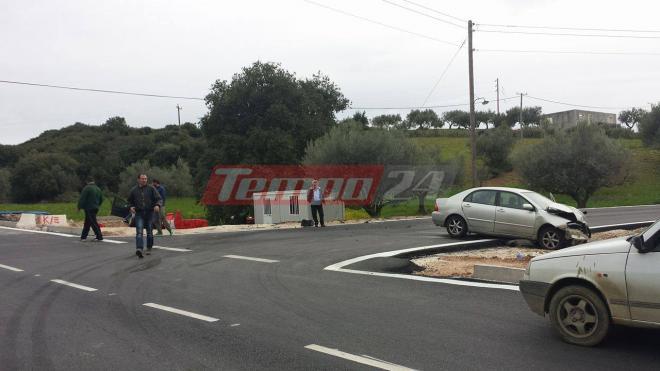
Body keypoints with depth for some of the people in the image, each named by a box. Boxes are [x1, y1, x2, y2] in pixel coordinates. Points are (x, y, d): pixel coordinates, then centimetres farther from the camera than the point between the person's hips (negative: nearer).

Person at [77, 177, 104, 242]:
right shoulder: (98, 189, 15)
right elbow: (101, 199, 21)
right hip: (95, 208, 8)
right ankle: (83, 237, 19)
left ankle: (99, 237, -9)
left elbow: (82, 198, -14)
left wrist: (79, 207, -7)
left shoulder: (87, 188, -10)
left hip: (89, 208, -8)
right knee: (87, 223, 14)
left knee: (93, 223, -7)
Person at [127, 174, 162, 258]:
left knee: (149, 232, 9)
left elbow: (158, 199, 1)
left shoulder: (151, 189, 4)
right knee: (139, 232, -15)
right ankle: (139, 249, -28)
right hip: (139, 214, 0)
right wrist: (131, 207, -1)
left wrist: (157, 205, -19)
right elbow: (130, 201, 20)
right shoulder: (134, 190, 8)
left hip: (149, 213, 1)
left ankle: (149, 249, 24)